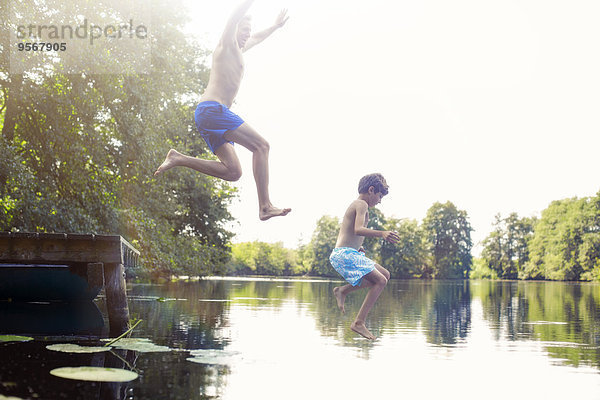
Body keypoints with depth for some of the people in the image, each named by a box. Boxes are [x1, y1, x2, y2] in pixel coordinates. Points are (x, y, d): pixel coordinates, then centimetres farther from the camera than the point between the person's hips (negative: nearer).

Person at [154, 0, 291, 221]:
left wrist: (276, 26, 56)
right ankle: (265, 207, -22)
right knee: (261, 146, -16)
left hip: (206, 115, 10)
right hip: (212, 109, -10)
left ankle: (179, 159, 0)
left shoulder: (238, 50, 30)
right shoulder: (227, 44, 4)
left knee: (233, 172, 1)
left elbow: (256, 38, 49)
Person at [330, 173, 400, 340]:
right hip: (346, 253, -10)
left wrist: (358, 247, 20)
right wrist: (381, 234, -37)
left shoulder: (354, 205, 22)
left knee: (385, 275, 13)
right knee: (380, 281, -14)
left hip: (340, 253, 10)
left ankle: (342, 290, 11)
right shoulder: (362, 204, -9)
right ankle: (359, 323, -15)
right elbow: (358, 229, -26)